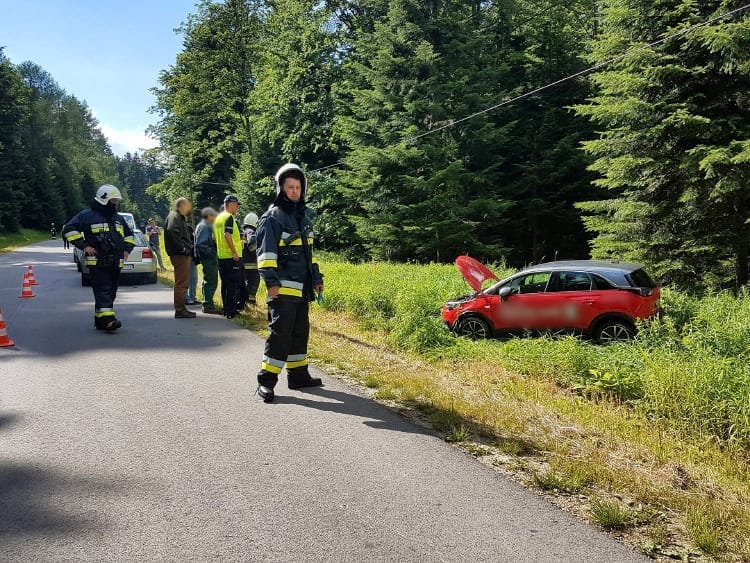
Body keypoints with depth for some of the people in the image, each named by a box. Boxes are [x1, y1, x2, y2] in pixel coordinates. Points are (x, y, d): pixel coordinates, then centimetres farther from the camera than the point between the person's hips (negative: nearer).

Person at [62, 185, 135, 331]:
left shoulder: (118, 218, 20)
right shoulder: (87, 215, -1)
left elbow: (129, 234, 34)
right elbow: (68, 229, -6)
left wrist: (127, 248, 17)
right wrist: (83, 245, -13)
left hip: (116, 263, 7)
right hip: (97, 262, -7)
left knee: (111, 292, 7)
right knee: (103, 290, -15)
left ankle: (100, 319, 16)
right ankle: (107, 318, -22)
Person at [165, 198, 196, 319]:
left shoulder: (181, 218, 23)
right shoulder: (174, 216, -9)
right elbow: (171, 232, -25)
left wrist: (188, 248, 14)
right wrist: (182, 248, -23)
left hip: (184, 255, 11)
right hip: (180, 254, -11)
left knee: (183, 283, 15)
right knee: (181, 283, -9)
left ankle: (181, 309, 22)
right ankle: (179, 310, -6)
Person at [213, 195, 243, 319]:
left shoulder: (218, 218, 15)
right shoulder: (229, 217, -12)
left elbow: (214, 237, 19)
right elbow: (227, 235, -23)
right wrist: (235, 252, -22)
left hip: (221, 256, 9)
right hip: (232, 257, -9)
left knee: (225, 284, 14)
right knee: (234, 285, -4)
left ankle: (226, 309, 19)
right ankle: (231, 312, -4)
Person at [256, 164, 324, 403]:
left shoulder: (304, 216, 18)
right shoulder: (272, 217, -6)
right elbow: (266, 252, -14)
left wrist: (316, 278, 23)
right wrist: (271, 280, -23)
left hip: (302, 288, 8)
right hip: (283, 288, -8)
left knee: (300, 331, 14)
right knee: (280, 332, -10)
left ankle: (298, 374, 25)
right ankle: (266, 380, -5)